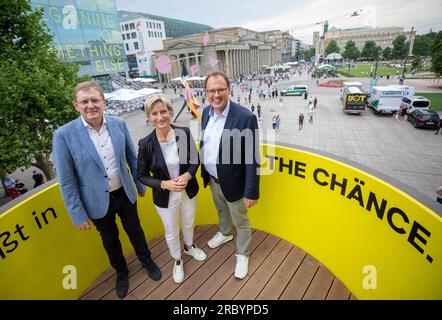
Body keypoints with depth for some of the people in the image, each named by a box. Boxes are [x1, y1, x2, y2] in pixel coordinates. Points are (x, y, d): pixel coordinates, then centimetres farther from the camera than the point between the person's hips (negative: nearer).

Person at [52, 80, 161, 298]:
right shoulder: (64, 135, -17)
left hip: (125, 194, 2)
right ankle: (121, 272, 49)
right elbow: (66, 181, -11)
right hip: (97, 202, -1)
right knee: (110, 240, 22)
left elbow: (132, 157, 3)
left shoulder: (119, 124, -9)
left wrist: (140, 184, 10)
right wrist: (79, 216, -7)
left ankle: (147, 261, 50)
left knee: (135, 230, 22)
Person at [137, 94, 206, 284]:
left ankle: (189, 247, 61)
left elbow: (195, 161, -4)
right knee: (171, 233, 20)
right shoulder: (146, 144, -19)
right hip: (165, 197, -1)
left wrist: (187, 175, -24)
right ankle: (177, 260, 52)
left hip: (188, 191, 2)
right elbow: (141, 175, -9)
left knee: (188, 224, 27)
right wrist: (164, 184, -23)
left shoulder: (184, 133, -16)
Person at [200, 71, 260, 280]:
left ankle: (242, 254, 43)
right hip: (212, 179, 6)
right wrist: (204, 172, 12)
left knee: (241, 221, 17)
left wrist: (251, 192, -20)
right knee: (221, 210, 31)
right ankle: (225, 233, 61)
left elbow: (252, 159, -22)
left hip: (232, 183, -6)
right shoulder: (206, 112, -4)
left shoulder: (245, 117, -25)